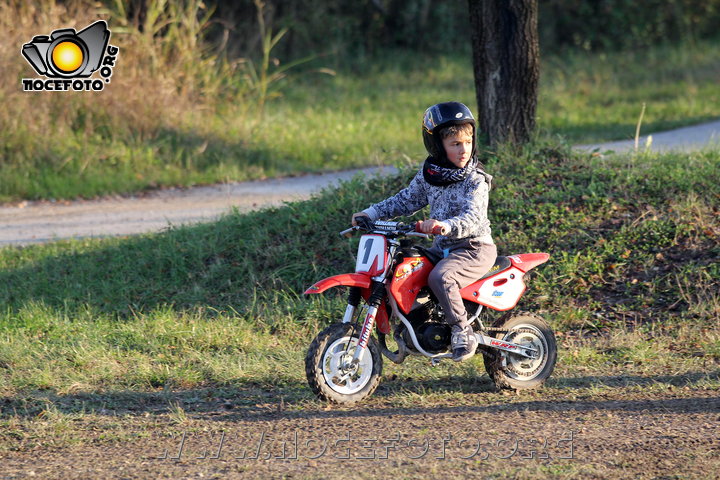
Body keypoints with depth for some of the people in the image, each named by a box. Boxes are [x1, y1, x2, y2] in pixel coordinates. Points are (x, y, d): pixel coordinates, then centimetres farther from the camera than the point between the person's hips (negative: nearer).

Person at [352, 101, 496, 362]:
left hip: (474, 247, -8)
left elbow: (473, 219, -28)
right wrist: (372, 213, 9)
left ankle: (463, 333, -21)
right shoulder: (428, 173, 5)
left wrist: (445, 226, -47)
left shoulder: (475, 180, -14)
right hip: (443, 247, 8)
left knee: (440, 278, -34)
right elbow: (407, 200, 19)